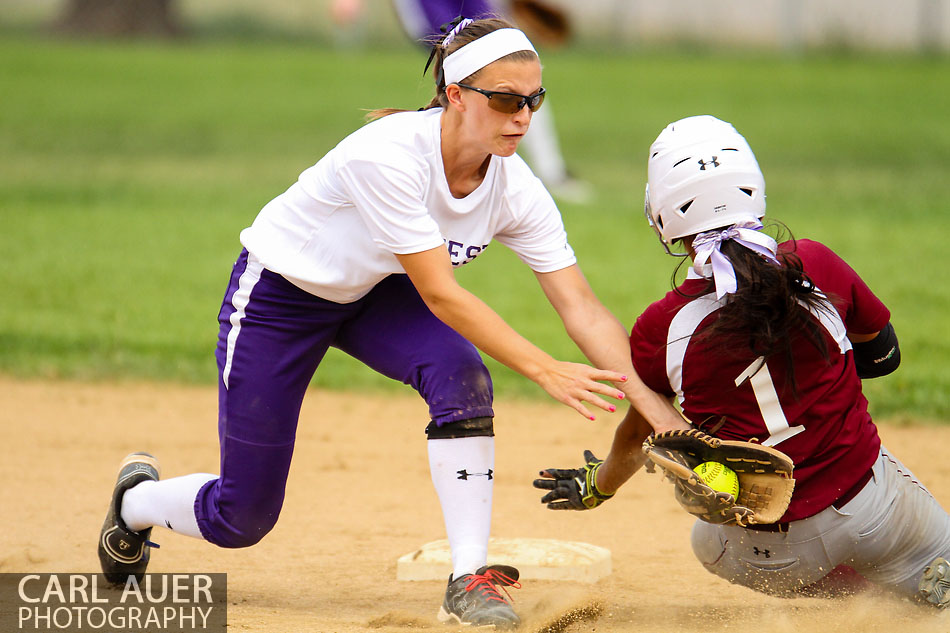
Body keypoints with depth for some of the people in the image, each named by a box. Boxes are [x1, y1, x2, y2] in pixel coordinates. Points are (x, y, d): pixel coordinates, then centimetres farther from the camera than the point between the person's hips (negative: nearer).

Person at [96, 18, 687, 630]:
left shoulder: (516, 189, -20)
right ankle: (137, 499, 35)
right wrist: (544, 369, -42)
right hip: (278, 294, -5)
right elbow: (439, 294, -37)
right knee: (242, 518, 1)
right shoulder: (390, 154, -37)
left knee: (461, 372, -29)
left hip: (373, 295, 5)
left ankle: (469, 579, -21)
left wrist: (659, 410, -31)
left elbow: (581, 305, -21)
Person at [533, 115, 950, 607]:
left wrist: (595, 488, 30)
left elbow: (639, 435, 9)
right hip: (875, 505, 1)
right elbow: (883, 353, 9)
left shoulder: (661, 330, -11)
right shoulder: (816, 266, -9)